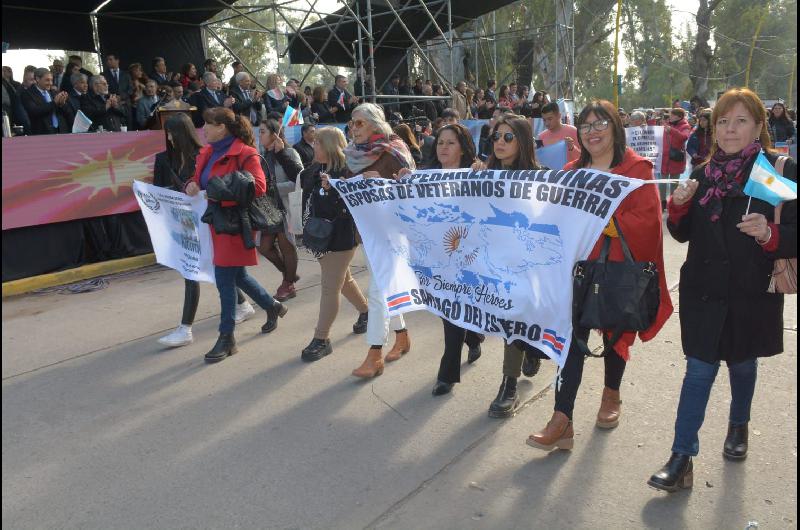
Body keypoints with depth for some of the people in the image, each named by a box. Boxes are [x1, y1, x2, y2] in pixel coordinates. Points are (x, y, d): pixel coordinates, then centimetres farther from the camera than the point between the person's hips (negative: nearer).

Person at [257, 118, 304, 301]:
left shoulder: (289, 153, -8)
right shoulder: (262, 155, 10)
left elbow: (299, 180, -17)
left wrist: (274, 188, -19)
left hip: (285, 207, -6)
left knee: (286, 245, 4)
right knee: (264, 246, 7)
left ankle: (288, 284, 21)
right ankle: (290, 275, 29)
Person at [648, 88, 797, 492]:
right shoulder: (704, 173, 4)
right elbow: (683, 234, 8)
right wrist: (679, 207, -11)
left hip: (752, 293, -1)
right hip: (704, 291, 2)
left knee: (742, 364, 18)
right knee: (699, 369, 2)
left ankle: (738, 426, 47)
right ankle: (681, 458, 6)